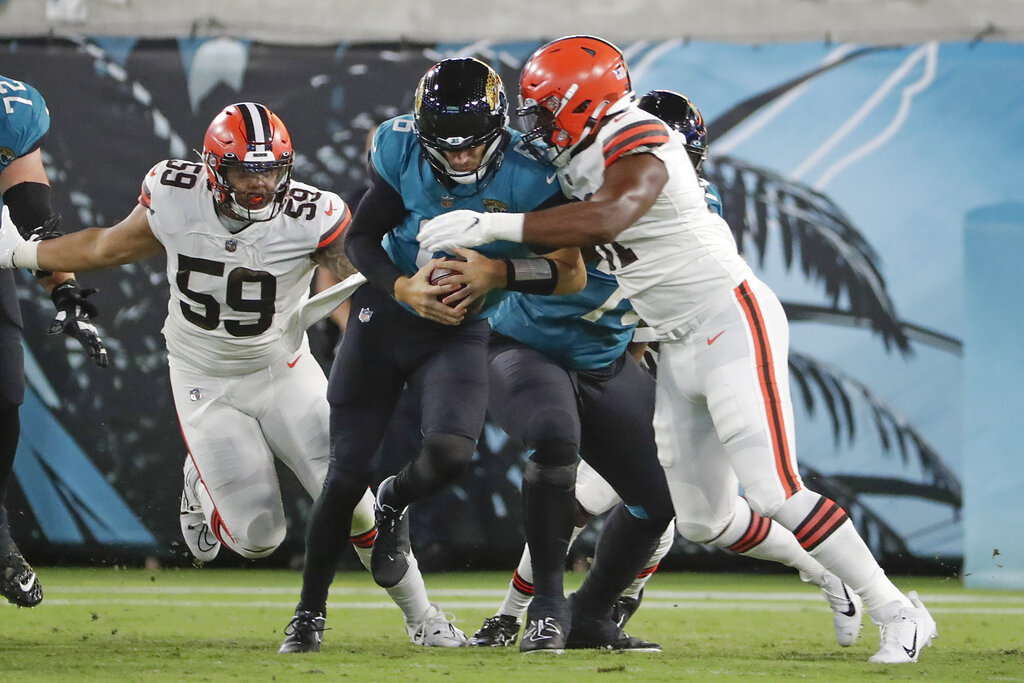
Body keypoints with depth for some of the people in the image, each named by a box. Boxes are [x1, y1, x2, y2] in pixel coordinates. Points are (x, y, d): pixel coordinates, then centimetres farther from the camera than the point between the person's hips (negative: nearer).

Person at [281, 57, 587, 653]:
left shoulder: (527, 175, -19)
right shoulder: (404, 153, -14)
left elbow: (573, 274, -18)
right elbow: (360, 237, -3)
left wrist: (498, 273, -32)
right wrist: (402, 287, -22)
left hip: (459, 335, -1)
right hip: (384, 317, 1)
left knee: (451, 452, -25)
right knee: (347, 473, -2)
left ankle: (395, 504, 13)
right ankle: (309, 612, 15)